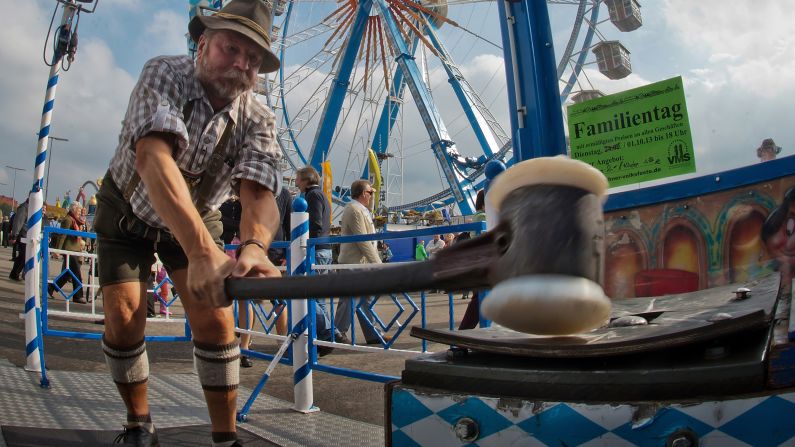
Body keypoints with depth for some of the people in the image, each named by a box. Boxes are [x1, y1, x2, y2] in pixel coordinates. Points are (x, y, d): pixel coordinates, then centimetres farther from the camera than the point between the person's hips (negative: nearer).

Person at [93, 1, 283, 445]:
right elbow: (154, 157, -47)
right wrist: (202, 250, -63)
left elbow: (259, 194, -35)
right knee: (124, 321, -10)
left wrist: (253, 247, -61)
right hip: (127, 212, -1)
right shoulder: (165, 74, -29)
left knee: (216, 322, -12)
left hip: (198, 217, 2)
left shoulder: (258, 120, -21)